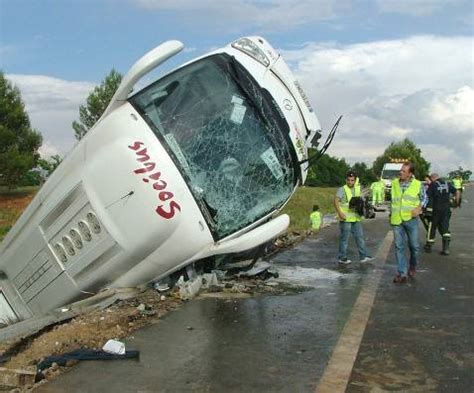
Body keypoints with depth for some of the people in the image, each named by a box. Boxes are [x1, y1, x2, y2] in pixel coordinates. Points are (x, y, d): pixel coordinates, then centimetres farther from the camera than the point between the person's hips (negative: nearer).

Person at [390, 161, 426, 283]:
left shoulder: (417, 184, -4)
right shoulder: (394, 183, 4)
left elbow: (424, 198, 9)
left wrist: (419, 207, -9)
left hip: (411, 219, -2)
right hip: (396, 220, 2)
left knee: (414, 246, 9)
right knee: (399, 247, 1)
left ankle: (413, 267, 35)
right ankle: (402, 273, 6)